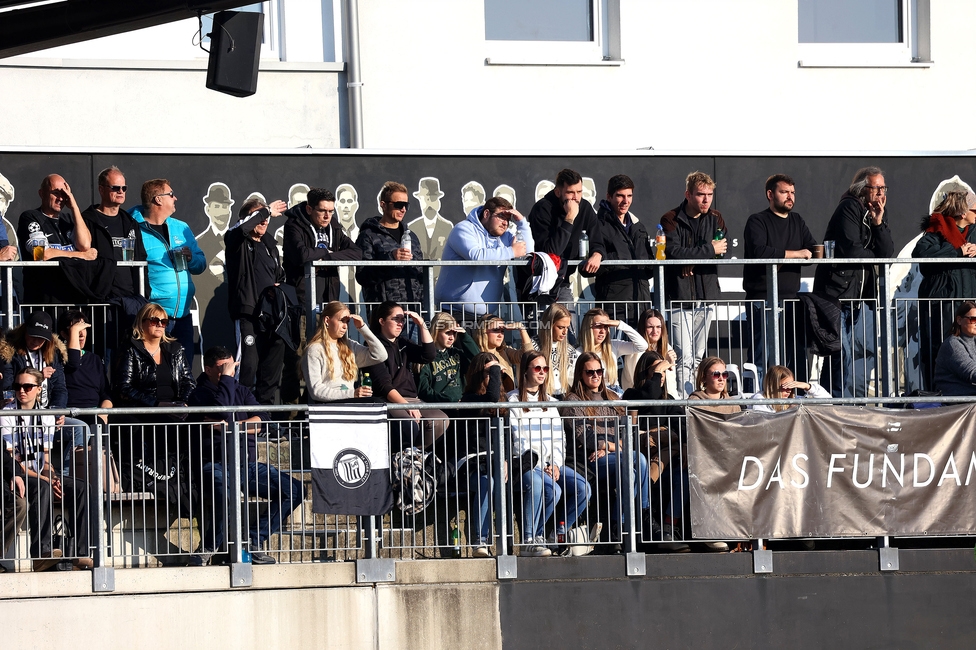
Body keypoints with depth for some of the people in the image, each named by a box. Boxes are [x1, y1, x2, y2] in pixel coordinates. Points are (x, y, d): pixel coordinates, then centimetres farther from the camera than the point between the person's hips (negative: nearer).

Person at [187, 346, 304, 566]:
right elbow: (222, 411, -16)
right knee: (225, 490, -41)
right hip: (217, 465, -6)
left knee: (294, 490, -12)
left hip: (249, 464, 6)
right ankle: (208, 548, -18)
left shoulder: (242, 391, 21)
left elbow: (262, 421, 7)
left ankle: (254, 542, -5)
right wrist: (226, 378, -7)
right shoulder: (199, 394, 4)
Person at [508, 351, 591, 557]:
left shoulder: (549, 402, 22)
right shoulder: (513, 400, 4)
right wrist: (540, 466, -14)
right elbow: (518, 440, -5)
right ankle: (529, 540, -26)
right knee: (553, 489, -34)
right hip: (526, 463, -6)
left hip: (551, 464, 6)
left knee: (583, 488, -20)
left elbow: (558, 438, 16)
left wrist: (555, 464, -3)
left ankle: (559, 534, -6)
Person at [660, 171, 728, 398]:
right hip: (680, 296, -5)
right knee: (684, 358, -12)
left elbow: (723, 250, -2)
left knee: (698, 358, 9)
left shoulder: (715, 218, 11)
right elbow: (674, 252, -19)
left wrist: (693, 259, -15)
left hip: (706, 295, 5)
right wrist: (708, 250, -14)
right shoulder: (671, 220, -5)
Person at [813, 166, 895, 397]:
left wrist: (878, 223, -9)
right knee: (843, 353, -11)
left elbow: (887, 253, 2)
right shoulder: (849, 208, -8)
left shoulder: (878, 213, 14)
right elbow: (850, 250, -18)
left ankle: (857, 400, 16)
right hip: (839, 292, -8)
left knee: (867, 350, 9)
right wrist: (873, 256, 0)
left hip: (863, 295, 8)